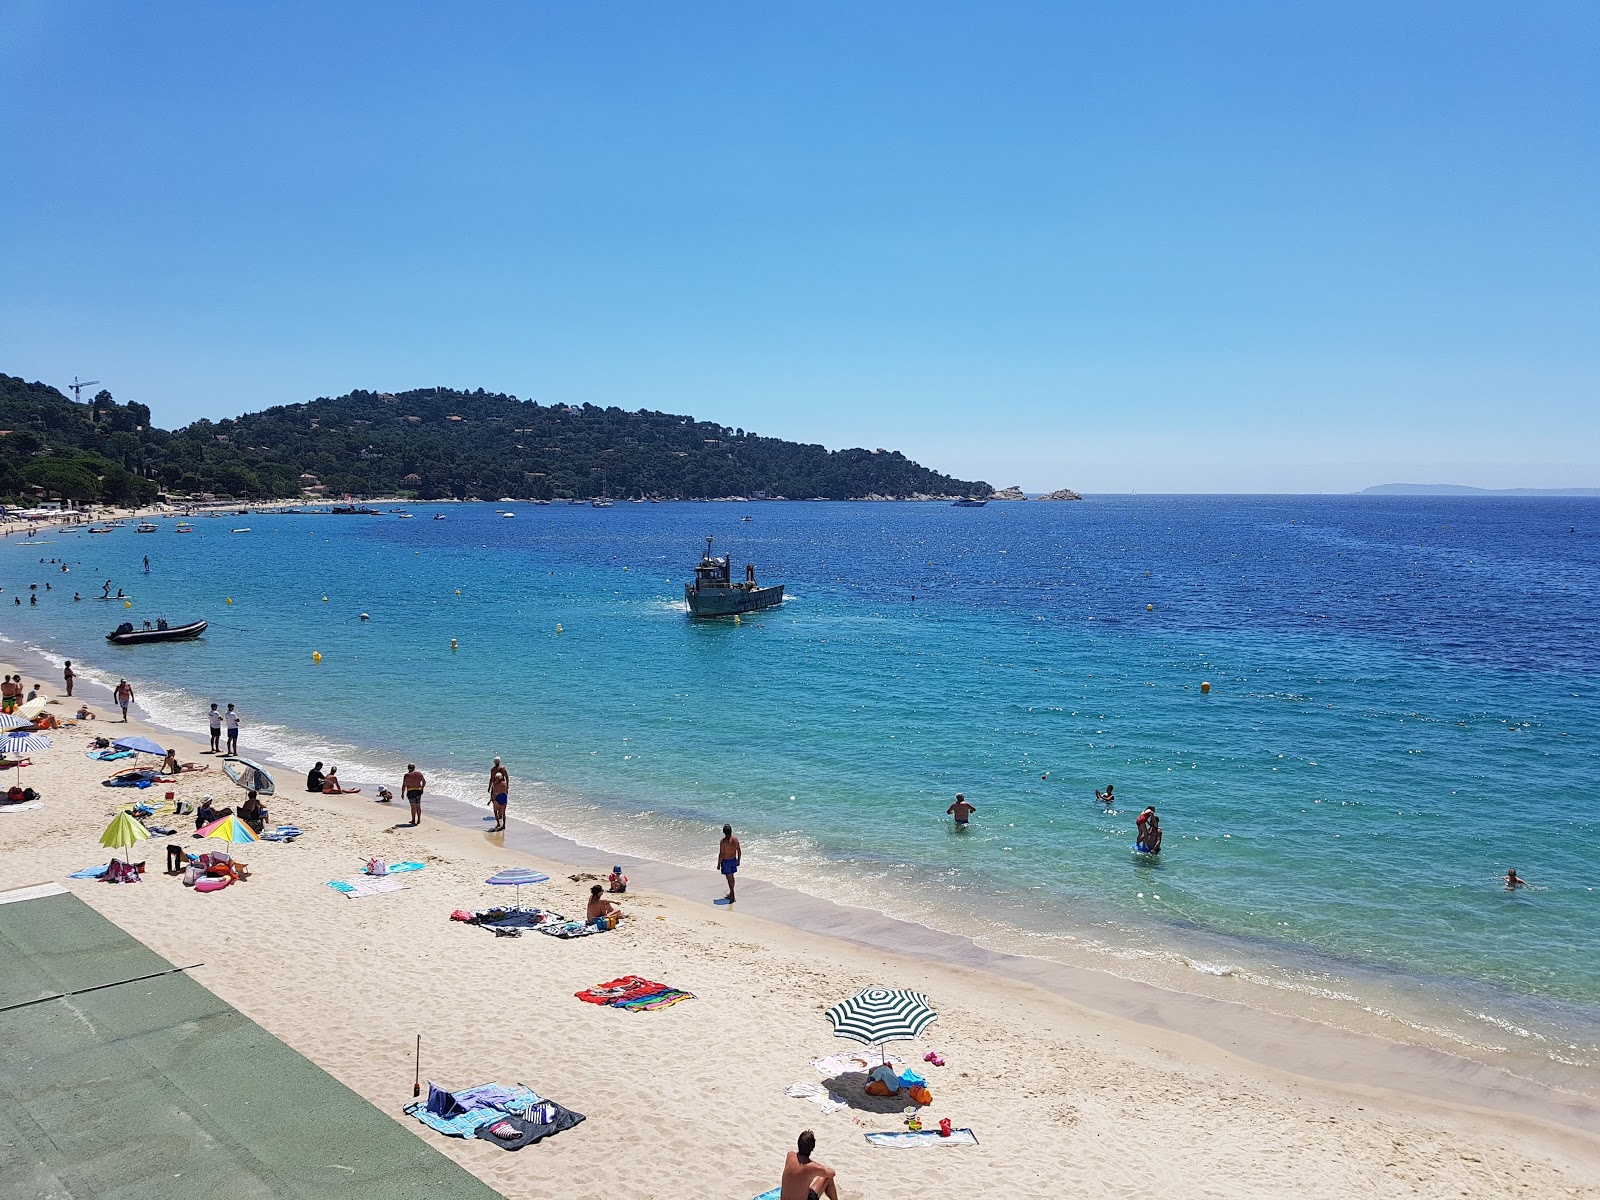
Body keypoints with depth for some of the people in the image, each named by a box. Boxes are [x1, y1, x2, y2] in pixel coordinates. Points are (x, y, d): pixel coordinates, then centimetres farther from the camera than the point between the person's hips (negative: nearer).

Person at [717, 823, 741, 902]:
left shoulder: (723, 841, -23)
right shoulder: (735, 839, -6)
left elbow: (721, 854, -19)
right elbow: (739, 851, 3)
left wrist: (718, 864, -7)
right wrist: (738, 860, 17)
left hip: (726, 861, -6)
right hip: (733, 860, 6)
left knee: (729, 878, -1)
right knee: (731, 876, 22)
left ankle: (732, 896, -2)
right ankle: (731, 893, 36)